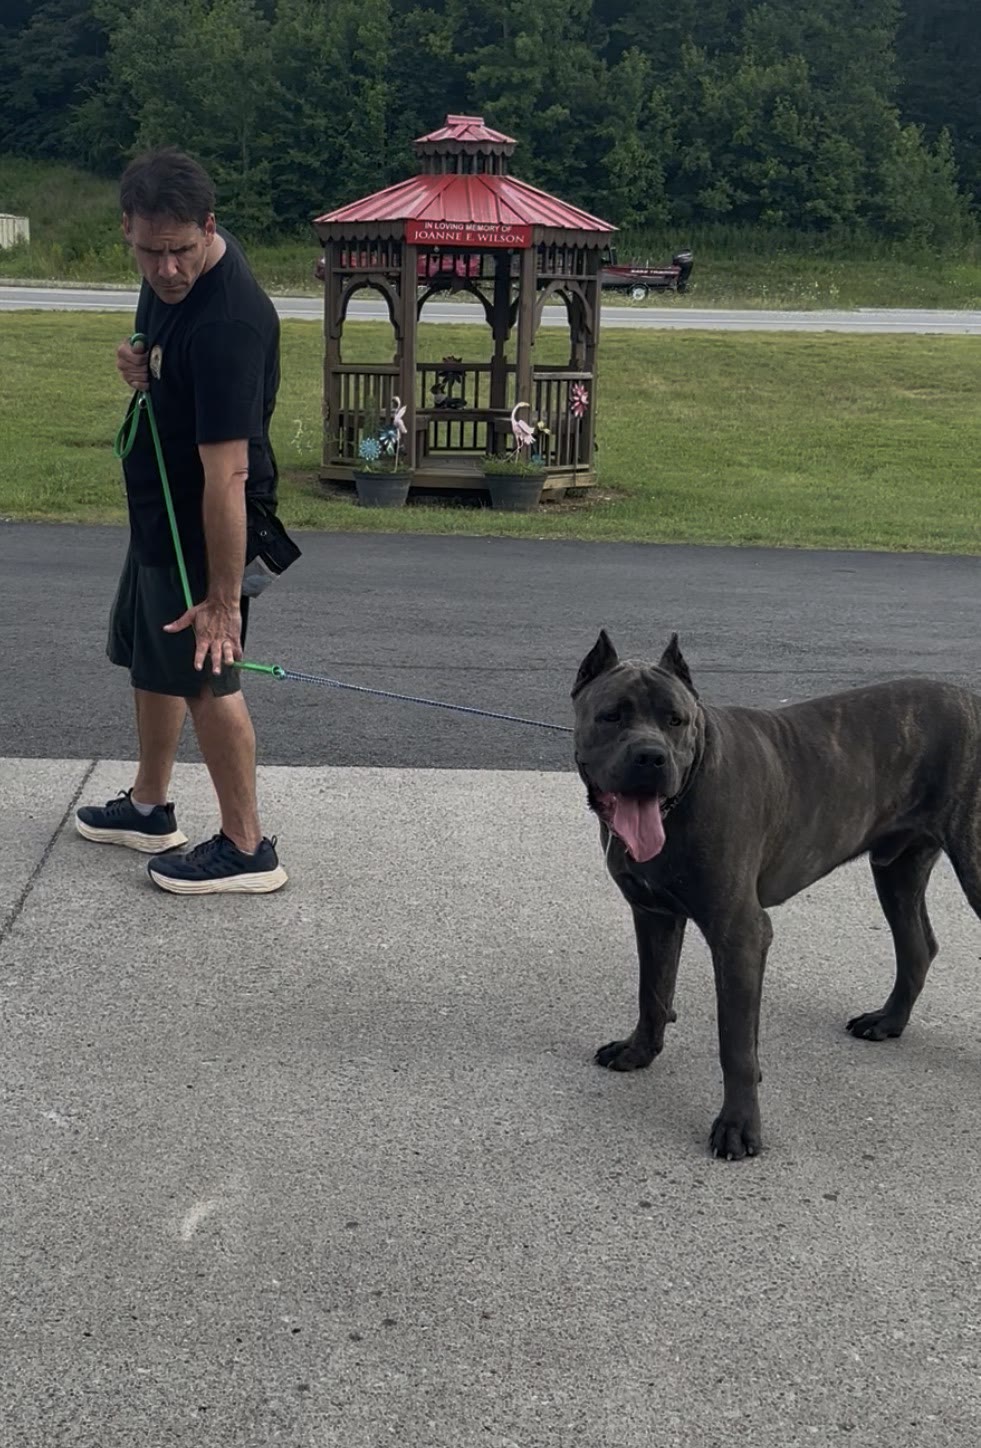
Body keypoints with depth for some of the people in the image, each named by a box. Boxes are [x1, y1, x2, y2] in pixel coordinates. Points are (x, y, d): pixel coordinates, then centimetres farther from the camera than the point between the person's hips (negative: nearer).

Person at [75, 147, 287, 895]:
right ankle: (149, 808, 38)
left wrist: (224, 595, -29)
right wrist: (142, 362, -5)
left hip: (205, 520, -10)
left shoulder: (227, 321, -31)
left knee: (204, 675, -3)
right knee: (152, 656, 20)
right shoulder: (169, 272, -3)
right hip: (160, 504, 10)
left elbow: (226, 473, -32)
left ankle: (247, 848, 10)